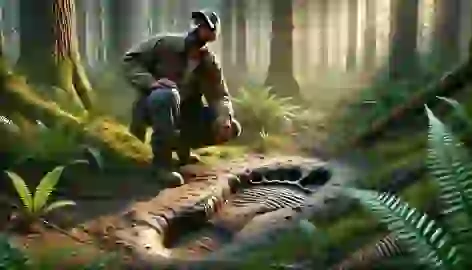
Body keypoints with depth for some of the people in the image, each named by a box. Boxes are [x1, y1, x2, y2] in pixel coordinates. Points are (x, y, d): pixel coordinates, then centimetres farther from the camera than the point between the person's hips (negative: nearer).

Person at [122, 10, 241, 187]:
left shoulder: (210, 64, -3)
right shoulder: (165, 43, -13)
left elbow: (219, 96, -6)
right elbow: (129, 60, -13)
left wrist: (225, 118, -28)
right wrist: (151, 82, -30)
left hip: (185, 113, 4)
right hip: (153, 105, -4)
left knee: (231, 129, -9)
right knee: (167, 95, -40)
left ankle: (182, 144, 15)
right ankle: (161, 163, -28)